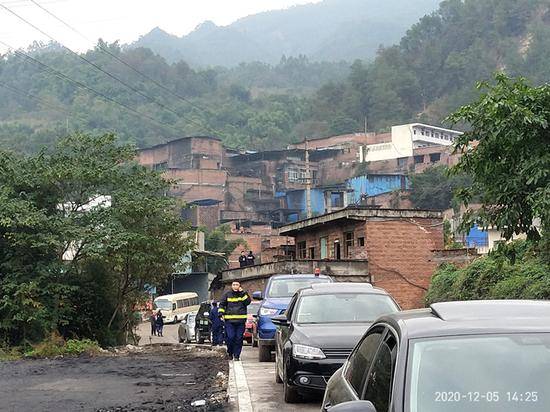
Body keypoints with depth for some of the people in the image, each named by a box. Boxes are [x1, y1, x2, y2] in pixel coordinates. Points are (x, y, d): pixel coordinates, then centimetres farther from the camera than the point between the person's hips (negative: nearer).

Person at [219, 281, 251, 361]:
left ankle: (237, 355, 7)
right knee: (230, 338, -7)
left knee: (239, 339, 0)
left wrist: (243, 293, -12)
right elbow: (222, 304, 11)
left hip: (241, 321, 1)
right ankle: (230, 353, 14)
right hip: (229, 321, -1)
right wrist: (221, 314, 0)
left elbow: (248, 302, -7)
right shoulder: (227, 294, 8)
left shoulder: (243, 294, 9)